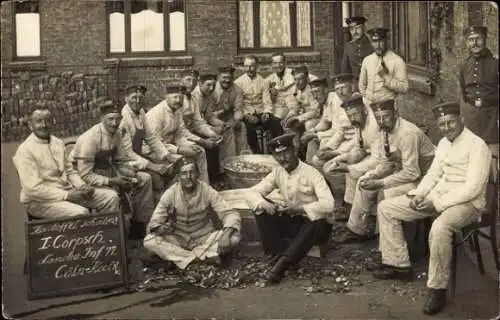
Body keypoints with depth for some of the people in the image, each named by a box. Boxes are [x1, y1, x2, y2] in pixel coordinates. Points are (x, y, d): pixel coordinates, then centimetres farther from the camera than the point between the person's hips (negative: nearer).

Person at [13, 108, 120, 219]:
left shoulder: (58, 143, 11)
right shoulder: (25, 150, -11)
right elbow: (33, 188, -18)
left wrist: (82, 186, -2)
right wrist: (67, 195, -21)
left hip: (67, 191, 8)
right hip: (40, 201, -7)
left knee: (111, 197, -4)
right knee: (81, 213, -33)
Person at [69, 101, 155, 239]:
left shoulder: (117, 133, -2)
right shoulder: (90, 138, -24)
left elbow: (122, 160, 8)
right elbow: (85, 175, -24)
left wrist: (132, 173, -12)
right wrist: (111, 181, -29)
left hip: (109, 170, 8)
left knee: (145, 179, 1)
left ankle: (140, 226, 8)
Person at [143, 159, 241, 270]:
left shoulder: (207, 191, -13)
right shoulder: (170, 194, -12)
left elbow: (230, 214, -16)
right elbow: (154, 222, -12)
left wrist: (227, 233, -37)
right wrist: (160, 228, -38)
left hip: (204, 238, -1)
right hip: (178, 239, 1)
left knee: (234, 237, -26)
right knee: (149, 241, -27)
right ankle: (204, 258, -28)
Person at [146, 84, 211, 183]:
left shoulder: (177, 109, -2)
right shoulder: (157, 113, -25)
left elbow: (181, 131, 8)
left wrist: (203, 141, -1)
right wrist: (180, 150, -30)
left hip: (172, 140, 9)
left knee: (200, 151, 2)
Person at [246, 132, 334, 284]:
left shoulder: (311, 173, -15)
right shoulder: (277, 172, 1)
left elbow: (328, 205, -26)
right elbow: (252, 193, -3)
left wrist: (299, 208, -34)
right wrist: (264, 204, -25)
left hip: (311, 223, -5)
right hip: (290, 222, 5)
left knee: (319, 225, -39)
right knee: (261, 209, -15)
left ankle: (282, 264, -36)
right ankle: (278, 256, -26)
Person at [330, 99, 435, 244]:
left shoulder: (407, 133, -28)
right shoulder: (385, 130, -2)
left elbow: (411, 173, -28)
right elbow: (386, 163, 2)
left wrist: (380, 183, -29)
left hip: (421, 176, -9)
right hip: (401, 170, 9)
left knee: (385, 193, -27)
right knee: (365, 182, 0)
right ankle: (357, 229, 9)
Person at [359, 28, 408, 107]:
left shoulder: (397, 61, -4)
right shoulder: (366, 60, 9)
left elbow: (404, 88, -9)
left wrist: (386, 76, -16)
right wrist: (367, 101, 11)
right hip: (369, 106, 3)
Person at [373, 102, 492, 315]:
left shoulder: (477, 145, -15)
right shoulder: (444, 143, 10)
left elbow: (473, 188, -22)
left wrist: (437, 203, -23)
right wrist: (419, 194, -5)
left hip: (466, 202, -8)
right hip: (437, 196, 9)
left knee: (439, 228, -41)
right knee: (385, 208, 1)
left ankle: (437, 288, -21)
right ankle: (399, 265, 7)